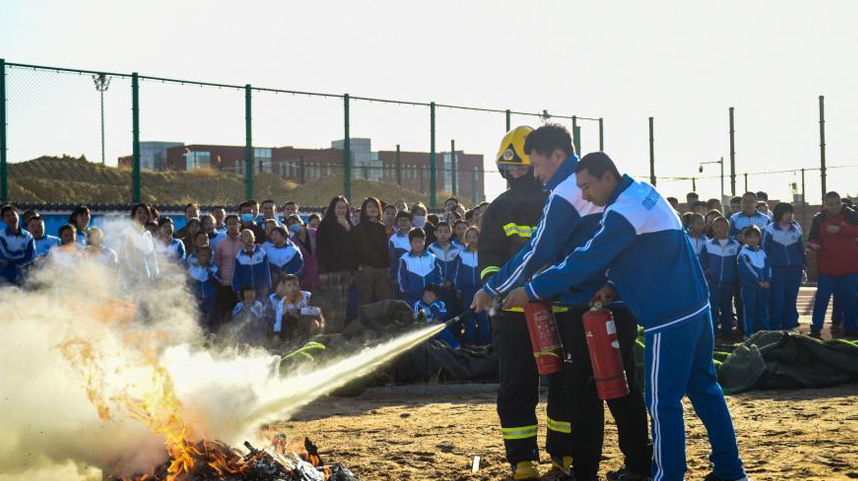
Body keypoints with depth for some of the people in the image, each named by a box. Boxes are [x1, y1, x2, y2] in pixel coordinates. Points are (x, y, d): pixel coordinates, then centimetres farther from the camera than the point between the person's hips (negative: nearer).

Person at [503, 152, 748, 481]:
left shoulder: (623, 212, -19)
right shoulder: (644, 192, 11)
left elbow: (585, 262, -18)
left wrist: (532, 291, -12)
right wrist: (615, 286, 6)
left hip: (670, 319, -10)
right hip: (696, 306, 10)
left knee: (662, 402, -1)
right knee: (704, 388, 16)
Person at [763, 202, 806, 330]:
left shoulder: (796, 229, 11)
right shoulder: (770, 229, -1)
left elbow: (801, 249, 19)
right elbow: (764, 249, 0)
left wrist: (803, 265, 12)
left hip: (794, 269, 4)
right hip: (776, 270, -4)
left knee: (791, 299, 6)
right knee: (777, 300, -6)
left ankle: (790, 327, 15)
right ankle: (775, 328, 1)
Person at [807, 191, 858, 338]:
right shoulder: (819, 219, 2)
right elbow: (812, 238, 1)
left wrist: (840, 229, -27)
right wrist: (813, 244, -21)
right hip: (826, 268, 0)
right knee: (821, 298, 0)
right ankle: (815, 329, 5)